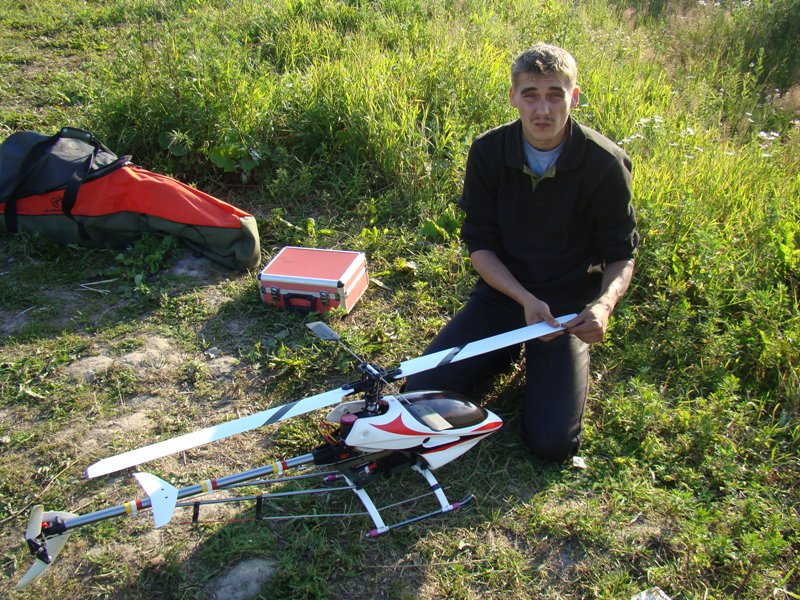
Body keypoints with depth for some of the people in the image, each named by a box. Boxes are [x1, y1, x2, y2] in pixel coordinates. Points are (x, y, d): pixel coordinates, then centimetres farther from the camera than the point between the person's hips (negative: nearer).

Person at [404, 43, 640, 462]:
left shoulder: (605, 164, -15)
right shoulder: (488, 152, -10)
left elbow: (621, 255, -6)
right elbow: (480, 245, -7)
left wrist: (604, 304, -28)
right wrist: (525, 299, -23)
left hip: (569, 308, -2)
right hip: (501, 293, 2)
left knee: (552, 443, -14)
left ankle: (539, 361, 17)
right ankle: (507, 351, 16)